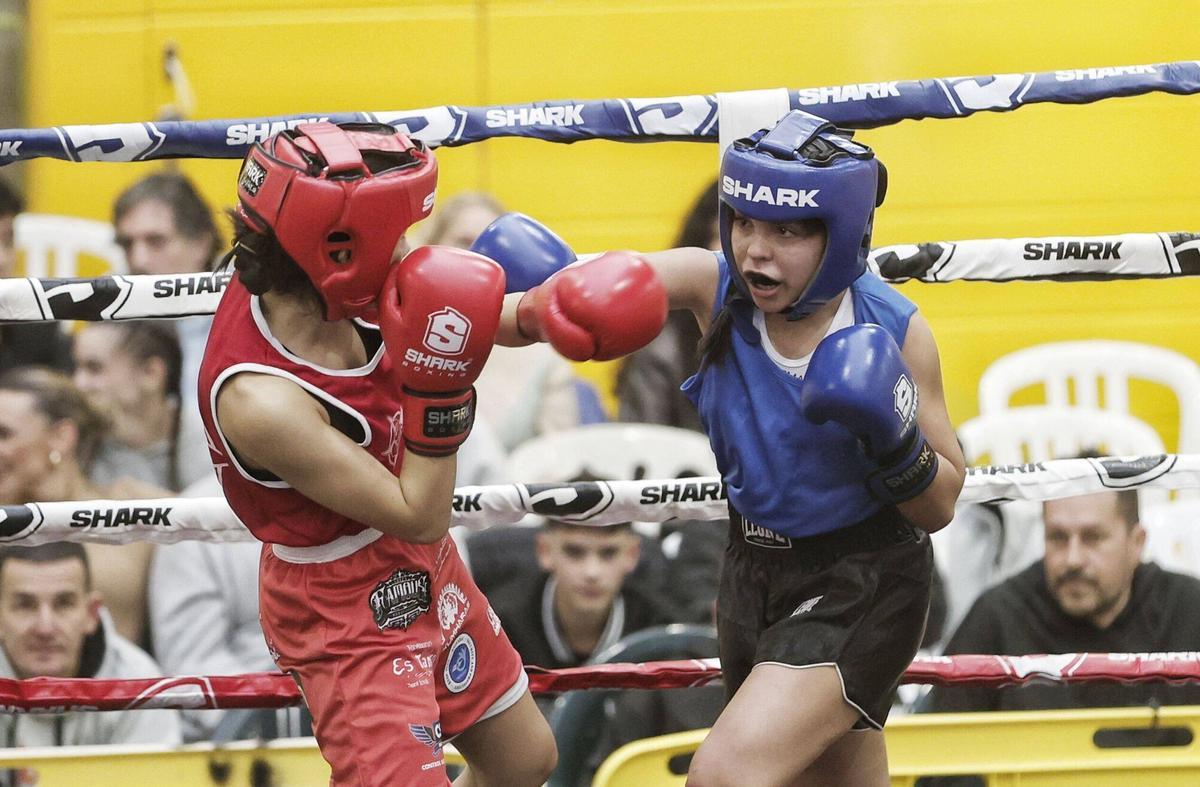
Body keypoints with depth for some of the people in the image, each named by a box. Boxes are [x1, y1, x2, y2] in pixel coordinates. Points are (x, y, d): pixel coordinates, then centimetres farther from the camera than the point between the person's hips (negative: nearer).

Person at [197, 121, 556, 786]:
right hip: (350, 614, -9)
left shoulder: (310, 286, -15)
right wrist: (439, 383, -35)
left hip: (424, 574, 9)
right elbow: (420, 517, -27)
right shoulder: (261, 400, -36)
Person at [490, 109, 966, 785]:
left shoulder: (893, 333, -16)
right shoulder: (712, 285, -11)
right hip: (755, 574, 5)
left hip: (860, 590, -5)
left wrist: (894, 442, -28)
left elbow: (940, 507, -9)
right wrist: (536, 312, -47)